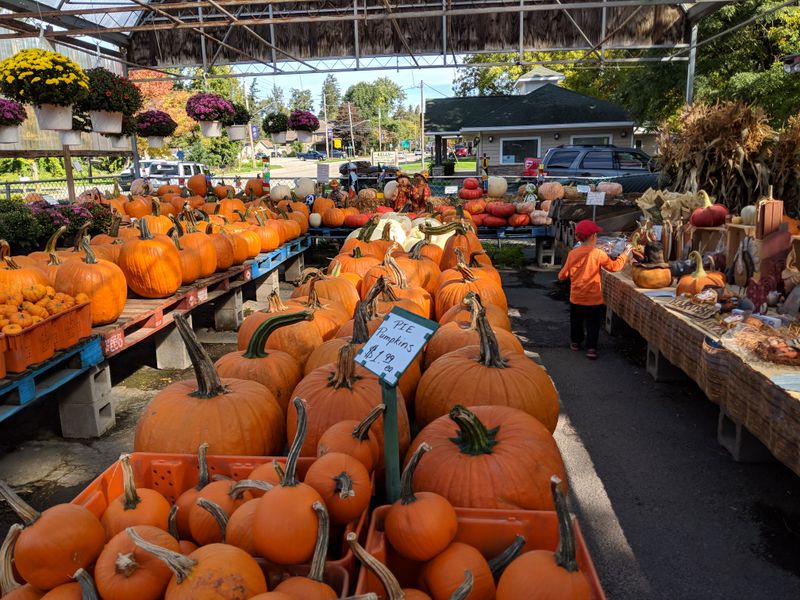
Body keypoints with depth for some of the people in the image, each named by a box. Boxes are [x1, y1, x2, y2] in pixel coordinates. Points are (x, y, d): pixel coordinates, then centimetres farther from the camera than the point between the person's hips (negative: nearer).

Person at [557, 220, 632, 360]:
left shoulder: (572, 253, -7)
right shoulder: (598, 254, -16)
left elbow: (563, 275, -2)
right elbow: (615, 266, -9)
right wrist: (625, 253, 4)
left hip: (576, 298, 4)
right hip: (593, 299, -3)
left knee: (576, 322, 21)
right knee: (592, 325, 6)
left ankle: (575, 342, 35)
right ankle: (591, 348, 4)